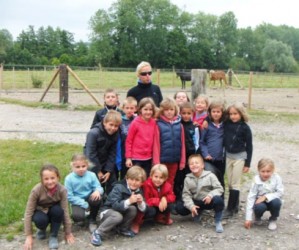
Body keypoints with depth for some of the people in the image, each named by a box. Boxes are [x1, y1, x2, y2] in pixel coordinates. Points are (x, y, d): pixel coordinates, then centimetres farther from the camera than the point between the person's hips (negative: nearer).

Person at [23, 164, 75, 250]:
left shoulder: (62, 190, -25)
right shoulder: (36, 190, -28)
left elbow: (65, 211, -19)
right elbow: (28, 213, -23)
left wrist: (68, 232, -15)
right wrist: (29, 236, -24)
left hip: (53, 213, 1)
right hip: (41, 212, -1)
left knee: (58, 210, -33)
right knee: (40, 220, -35)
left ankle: (53, 236, -10)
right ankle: (42, 229, 3)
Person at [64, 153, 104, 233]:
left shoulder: (91, 175, -7)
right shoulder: (69, 178, -13)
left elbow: (98, 187, -6)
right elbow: (69, 196, -13)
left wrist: (98, 191, -34)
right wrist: (84, 205, -20)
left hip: (89, 198, 2)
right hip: (77, 202, -2)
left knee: (97, 198, -32)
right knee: (77, 216, -33)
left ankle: (92, 219, -2)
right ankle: (82, 219, 12)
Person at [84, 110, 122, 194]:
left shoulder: (115, 135, -6)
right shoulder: (93, 133, -24)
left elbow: (112, 154, -3)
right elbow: (91, 154, -22)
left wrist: (108, 171, -9)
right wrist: (98, 171, -17)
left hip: (106, 163, 5)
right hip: (93, 163, -5)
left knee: (112, 183, 8)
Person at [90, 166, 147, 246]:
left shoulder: (139, 191, -6)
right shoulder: (119, 187, -25)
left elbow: (143, 209, -10)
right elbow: (115, 205, -35)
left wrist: (141, 202, -32)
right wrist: (129, 201, -49)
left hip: (122, 212, 6)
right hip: (108, 211, -6)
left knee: (133, 209, -24)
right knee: (117, 216, -37)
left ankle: (123, 229, 0)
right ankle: (98, 233, -19)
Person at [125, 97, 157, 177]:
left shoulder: (153, 123, 0)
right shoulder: (135, 123, -11)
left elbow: (154, 140, 7)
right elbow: (128, 141, -7)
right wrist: (128, 157, -8)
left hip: (148, 159, 4)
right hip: (136, 159, -4)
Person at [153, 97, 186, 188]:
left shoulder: (179, 125, 3)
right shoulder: (159, 125, -6)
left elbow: (182, 144, 5)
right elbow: (156, 145, -7)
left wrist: (182, 161, 2)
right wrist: (156, 162, -11)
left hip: (174, 160, 3)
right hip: (162, 160, -3)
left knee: (170, 183, 16)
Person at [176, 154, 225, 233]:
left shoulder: (210, 175, -10)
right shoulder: (188, 179, -3)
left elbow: (219, 188, -10)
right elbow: (186, 194, -5)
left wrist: (211, 195, -29)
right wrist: (191, 206, -21)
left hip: (209, 201, -3)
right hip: (196, 203, 3)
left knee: (218, 200, -37)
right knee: (179, 208, -16)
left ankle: (218, 222, -11)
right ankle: (197, 212, 15)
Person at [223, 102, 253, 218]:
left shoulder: (245, 128, -12)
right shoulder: (227, 124, -2)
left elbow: (249, 146, -8)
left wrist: (247, 163, -9)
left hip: (239, 157, -5)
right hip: (228, 155, 5)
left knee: (235, 184, 0)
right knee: (230, 183, 12)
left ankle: (230, 209, 5)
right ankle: (235, 206, 25)